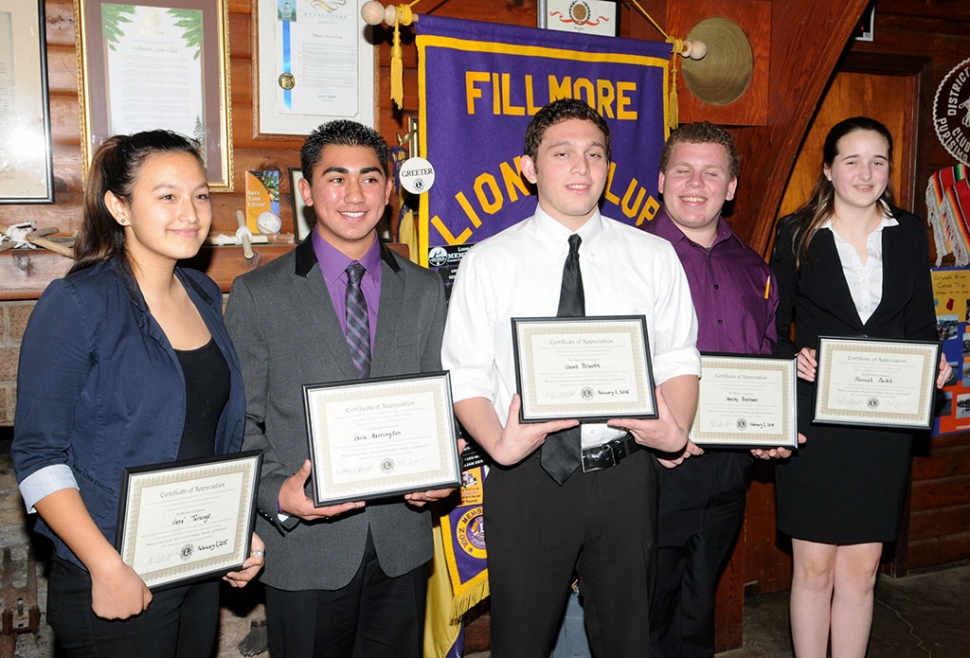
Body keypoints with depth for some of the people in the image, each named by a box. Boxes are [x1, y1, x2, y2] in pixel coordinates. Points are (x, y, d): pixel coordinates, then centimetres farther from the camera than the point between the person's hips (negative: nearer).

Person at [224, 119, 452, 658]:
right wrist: (277, 492, -18)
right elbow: (240, 421, -2)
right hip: (305, 548, -2)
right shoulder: (258, 294, -3)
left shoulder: (425, 290, 5)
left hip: (402, 541, 3)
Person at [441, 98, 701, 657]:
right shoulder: (488, 263, -1)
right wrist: (498, 443, -21)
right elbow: (466, 376, -4)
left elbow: (679, 358, 1)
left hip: (625, 475, 2)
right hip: (526, 479, -1)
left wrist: (676, 431, -17)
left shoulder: (655, 257, 4)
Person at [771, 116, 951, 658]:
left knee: (861, 568, 8)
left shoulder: (909, 233, 8)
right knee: (814, 567, 4)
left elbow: (921, 322, 12)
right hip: (814, 417, -2)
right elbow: (773, 326, 1)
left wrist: (933, 365, -7)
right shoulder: (798, 233, 0)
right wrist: (793, 358, -18)